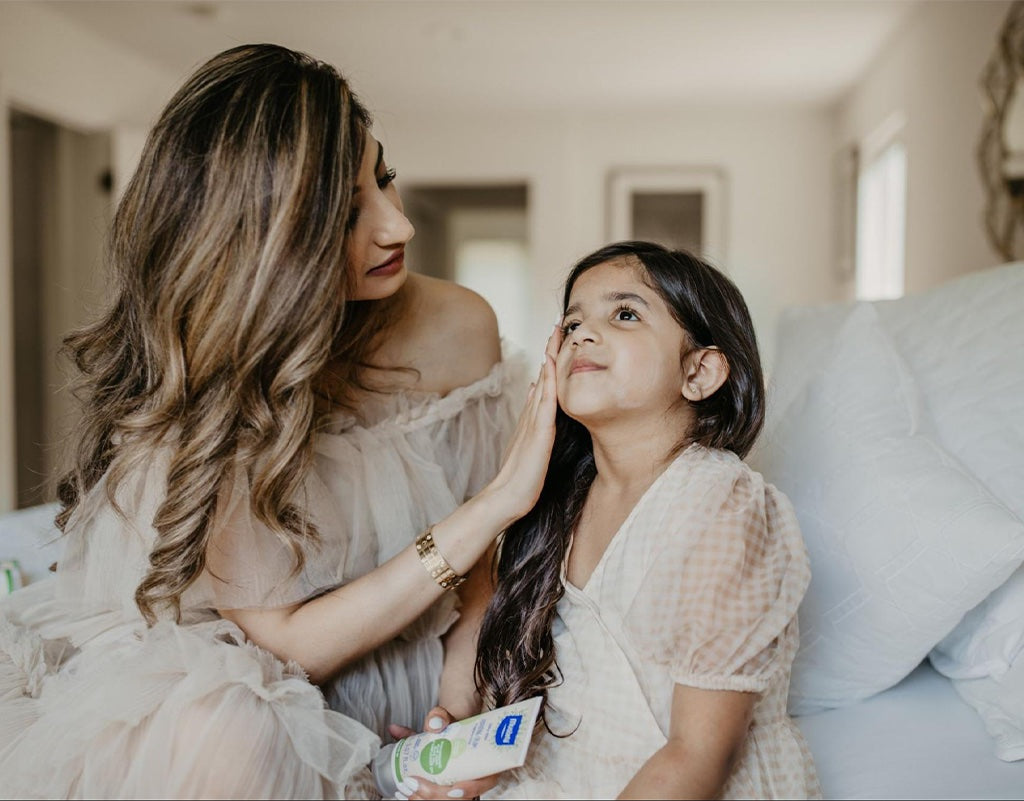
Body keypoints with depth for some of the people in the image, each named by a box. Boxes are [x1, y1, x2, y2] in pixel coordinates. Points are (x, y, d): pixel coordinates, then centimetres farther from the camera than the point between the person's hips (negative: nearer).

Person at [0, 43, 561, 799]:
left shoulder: (455, 327, -12)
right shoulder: (180, 391, -20)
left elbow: (482, 555, 1)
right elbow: (285, 638, -20)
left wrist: (462, 691, -14)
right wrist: (498, 502, -28)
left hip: (392, 668, 4)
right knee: (222, 735, -33)